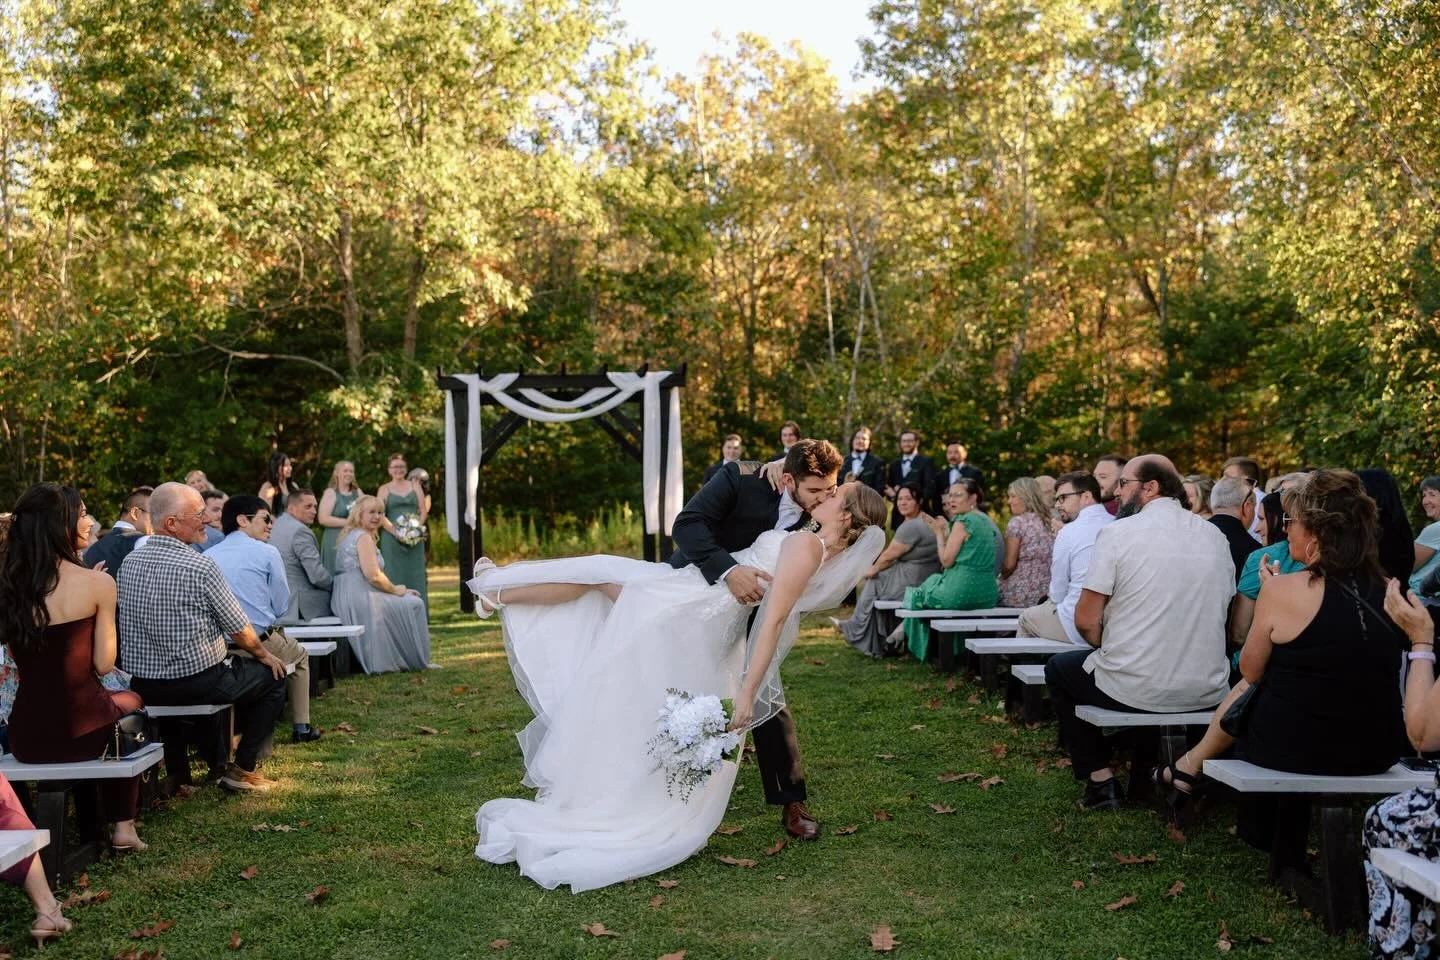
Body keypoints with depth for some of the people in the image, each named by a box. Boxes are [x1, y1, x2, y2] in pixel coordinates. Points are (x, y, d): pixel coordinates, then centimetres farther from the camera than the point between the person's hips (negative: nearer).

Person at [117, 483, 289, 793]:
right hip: (196, 683, -8)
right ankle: (244, 769, 14)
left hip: (139, 684, 8)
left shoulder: (130, 561, 1)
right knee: (273, 675, 14)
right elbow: (239, 629, -10)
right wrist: (263, 655, 10)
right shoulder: (200, 567, -19)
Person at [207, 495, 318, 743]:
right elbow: (281, 607, -2)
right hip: (260, 644, -5)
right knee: (300, 656, 26)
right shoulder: (267, 552, -6)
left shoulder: (208, 556, 6)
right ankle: (300, 727, 28)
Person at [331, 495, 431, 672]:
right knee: (414, 604, 4)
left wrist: (397, 588, 18)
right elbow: (373, 576, -21)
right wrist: (395, 589, -3)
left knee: (413, 601, 21)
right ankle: (415, 660, 13)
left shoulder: (350, 535, 22)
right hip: (361, 599, -10)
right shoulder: (363, 537, -11)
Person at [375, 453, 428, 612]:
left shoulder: (414, 485, 14)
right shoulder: (384, 489, 7)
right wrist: (395, 531, -17)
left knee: (415, 574, 1)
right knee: (395, 575, -4)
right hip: (392, 539, -2)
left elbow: (423, 510, 7)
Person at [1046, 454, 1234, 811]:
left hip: (1135, 690, -6)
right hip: (1208, 692, 6)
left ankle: (1100, 781, 18)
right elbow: (1222, 613, 17)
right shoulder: (1215, 536, 6)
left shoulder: (1118, 532, -11)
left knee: (1058, 668, 23)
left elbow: (1086, 622, -13)